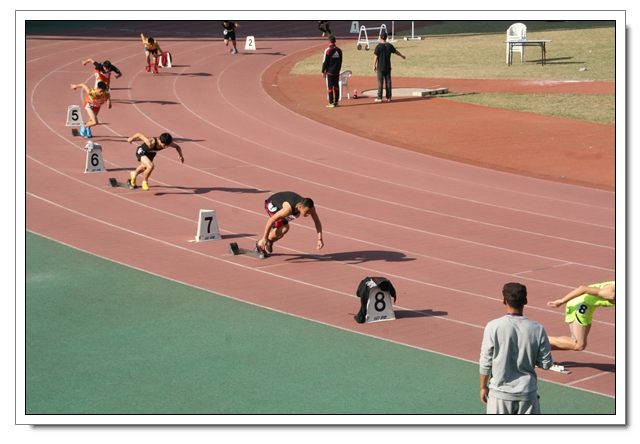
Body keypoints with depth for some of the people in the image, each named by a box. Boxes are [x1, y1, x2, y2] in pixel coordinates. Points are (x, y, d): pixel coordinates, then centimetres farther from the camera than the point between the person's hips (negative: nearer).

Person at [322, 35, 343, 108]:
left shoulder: (328, 50, -13)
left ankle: (331, 103, -3)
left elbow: (325, 62, -11)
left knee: (330, 87, -2)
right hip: (337, 71, 6)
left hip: (329, 71, -6)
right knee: (336, 86, 10)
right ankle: (336, 102, 14)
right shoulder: (339, 50, 5)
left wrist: (323, 71, -3)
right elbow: (340, 61, 11)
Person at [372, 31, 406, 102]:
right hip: (388, 67, 4)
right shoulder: (389, 46, 1)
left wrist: (374, 66, -2)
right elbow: (396, 52, 17)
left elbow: (375, 57, -12)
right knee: (388, 82, 8)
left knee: (380, 82, 0)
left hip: (380, 68, -4)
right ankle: (388, 97, 11)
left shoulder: (378, 46, -12)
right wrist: (402, 56, 35)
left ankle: (379, 97, 1)